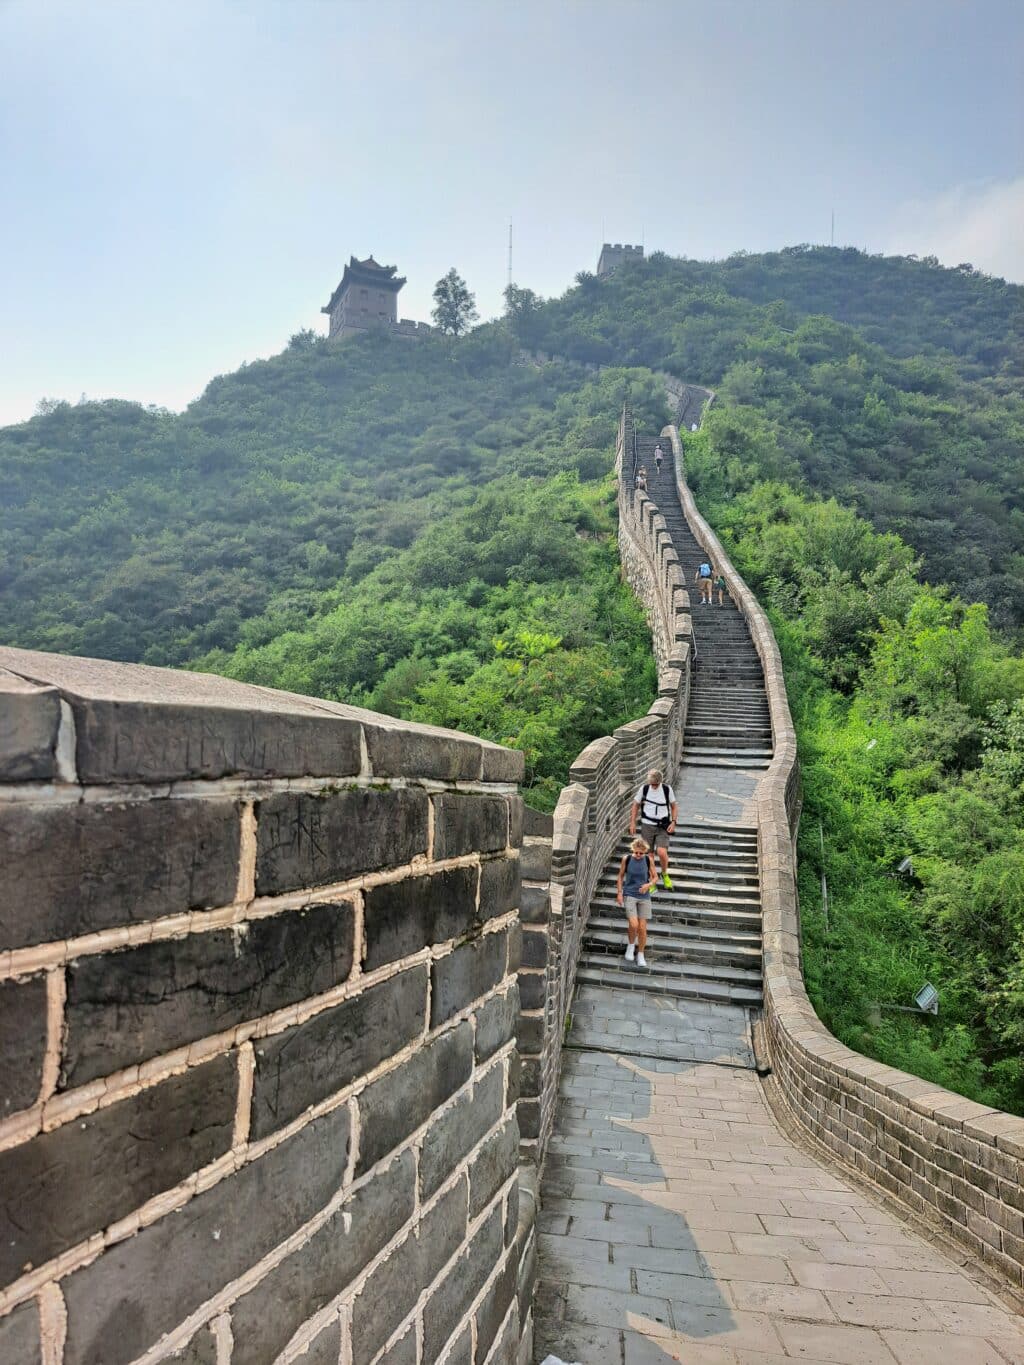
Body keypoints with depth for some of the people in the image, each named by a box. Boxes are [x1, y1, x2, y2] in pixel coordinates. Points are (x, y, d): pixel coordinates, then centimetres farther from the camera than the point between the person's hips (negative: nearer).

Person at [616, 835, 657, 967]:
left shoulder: (649, 860, -6)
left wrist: (648, 884, -16)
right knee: (633, 924, -16)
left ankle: (640, 955, 22)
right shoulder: (627, 859, -7)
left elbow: (655, 877, 4)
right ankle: (631, 945, 14)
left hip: (644, 897, 1)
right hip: (629, 895, -1)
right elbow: (621, 876, 4)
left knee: (642, 927, 2)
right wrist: (619, 893, -2)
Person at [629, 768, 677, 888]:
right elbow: (636, 805, 7)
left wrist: (673, 822, -4)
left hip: (663, 826, -1)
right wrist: (633, 822, 2)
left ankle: (664, 874, 12)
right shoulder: (644, 788, -3)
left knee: (662, 852, -17)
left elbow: (674, 806, 7)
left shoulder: (667, 789, -4)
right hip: (647, 825, 1)